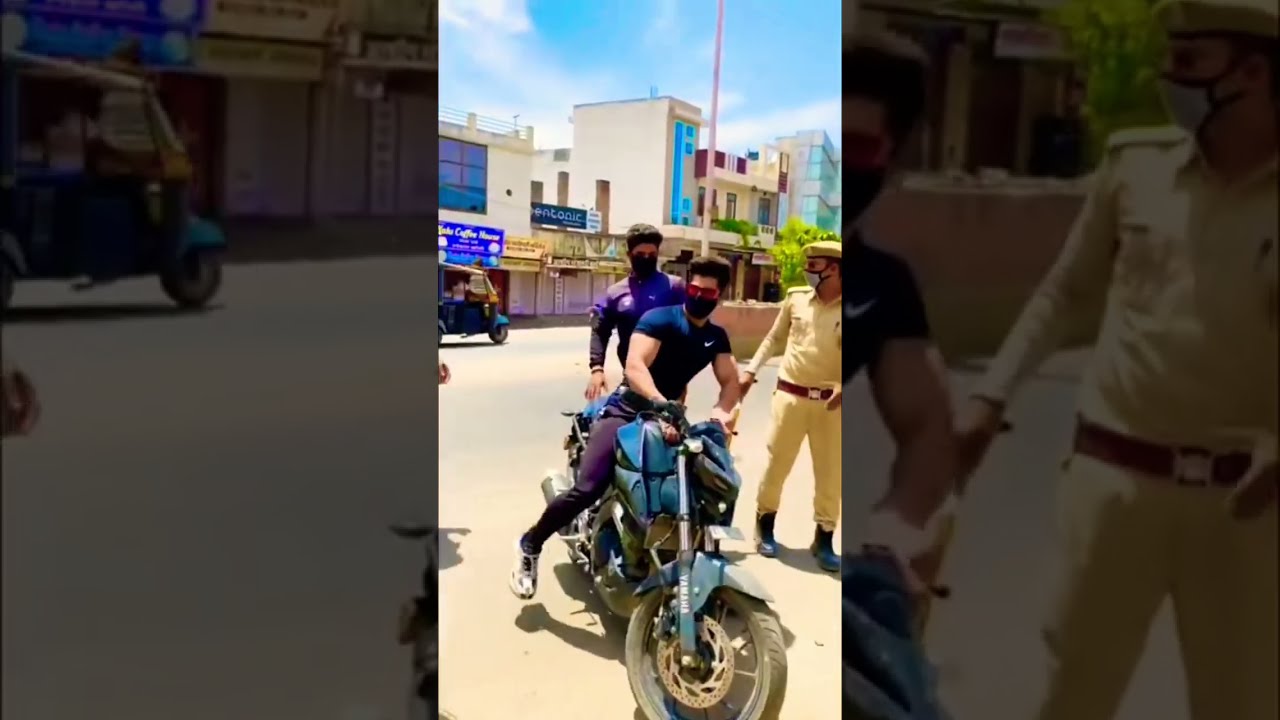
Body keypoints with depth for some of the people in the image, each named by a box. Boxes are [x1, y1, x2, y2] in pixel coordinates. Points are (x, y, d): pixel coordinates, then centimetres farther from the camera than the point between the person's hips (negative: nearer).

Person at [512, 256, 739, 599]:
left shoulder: (717, 337, 11)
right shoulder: (658, 319, -11)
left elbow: (730, 381, 4)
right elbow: (634, 365, -25)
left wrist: (721, 411, -19)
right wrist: (662, 405, -41)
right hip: (627, 410, -7)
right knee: (587, 490, -21)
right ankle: (529, 546, -1)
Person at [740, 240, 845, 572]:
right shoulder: (795, 298, 2)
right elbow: (774, 339, 14)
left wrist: (845, 388, -24)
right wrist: (751, 370, 8)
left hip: (831, 402, -1)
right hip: (790, 395, 2)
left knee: (831, 472, 5)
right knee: (776, 463, 8)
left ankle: (824, 538, 20)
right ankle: (765, 526, 26)